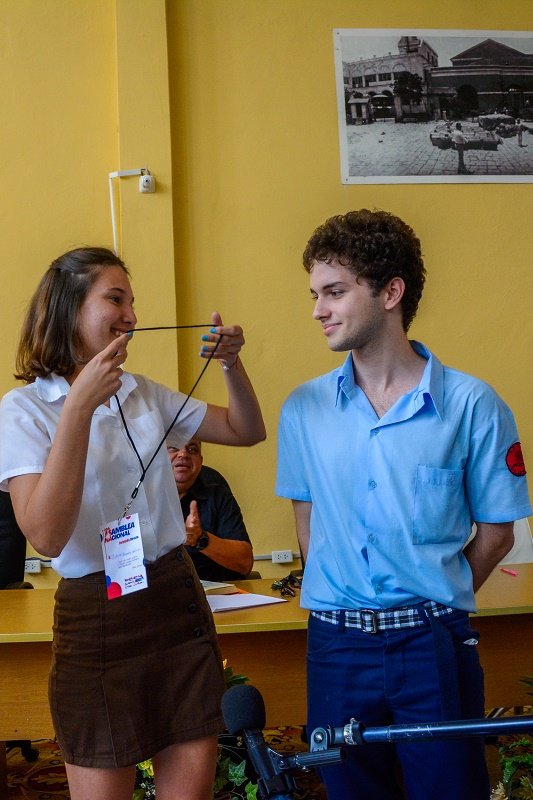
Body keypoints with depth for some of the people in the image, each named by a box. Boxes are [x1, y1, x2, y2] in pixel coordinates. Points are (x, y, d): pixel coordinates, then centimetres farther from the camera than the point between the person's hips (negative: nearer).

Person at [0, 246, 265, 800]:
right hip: (95, 616, -5)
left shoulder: (145, 395, 9)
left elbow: (246, 432, 18)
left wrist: (231, 363, 0)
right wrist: (81, 405, -24)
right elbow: (46, 536, -21)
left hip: (179, 602, 5)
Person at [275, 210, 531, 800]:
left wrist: (434, 600, 0)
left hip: (434, 645, -3)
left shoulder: (471, 405, -8)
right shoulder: (304, 409, 2)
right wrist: (341, 596, 7)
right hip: (337, 645, 3)